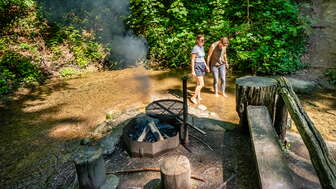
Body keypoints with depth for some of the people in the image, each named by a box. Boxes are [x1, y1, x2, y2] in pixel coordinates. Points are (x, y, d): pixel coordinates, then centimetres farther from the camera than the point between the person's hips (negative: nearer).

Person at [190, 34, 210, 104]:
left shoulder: (202, 47, 10)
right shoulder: (195, 48, -16)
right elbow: (192, 60, -17)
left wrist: (206, 66, 16)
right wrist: (193, 71, -18)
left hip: (201, 66, 9)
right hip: (197, 67, -9)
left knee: (198, 83, 15)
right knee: (201, 84, -9)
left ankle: (198, 97, 26)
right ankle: (193, 97, 3)